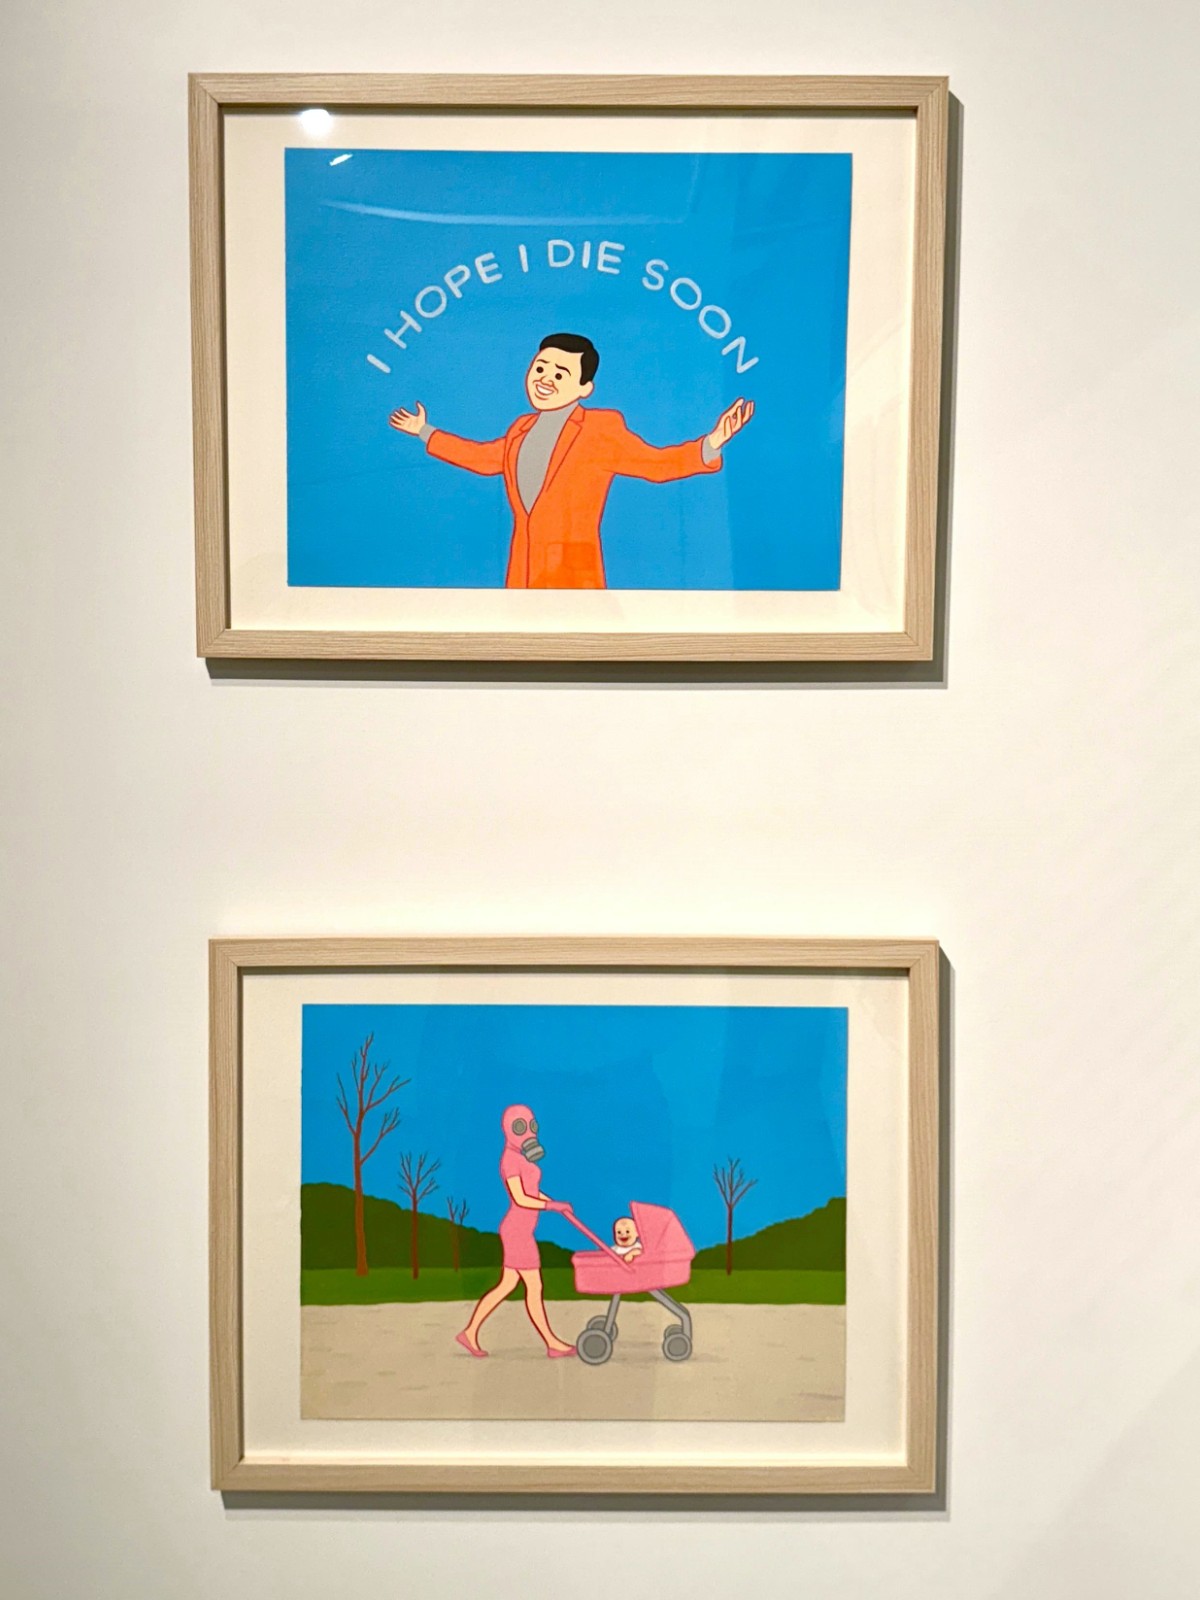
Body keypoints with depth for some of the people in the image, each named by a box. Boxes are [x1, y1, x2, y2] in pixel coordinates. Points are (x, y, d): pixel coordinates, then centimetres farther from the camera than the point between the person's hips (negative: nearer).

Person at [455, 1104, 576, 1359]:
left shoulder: (519, 1157, 14)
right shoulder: (510, 1160, -17)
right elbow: (520, 1199, -22)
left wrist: (555, 1203, 12)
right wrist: (553, 1206, -16)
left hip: (521, 1231, 10)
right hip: (517, 1233, -10)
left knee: (506, 1287, 12)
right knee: (534, 1288, -1)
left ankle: (470, 1333, 17)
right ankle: (552, 1344, 8)